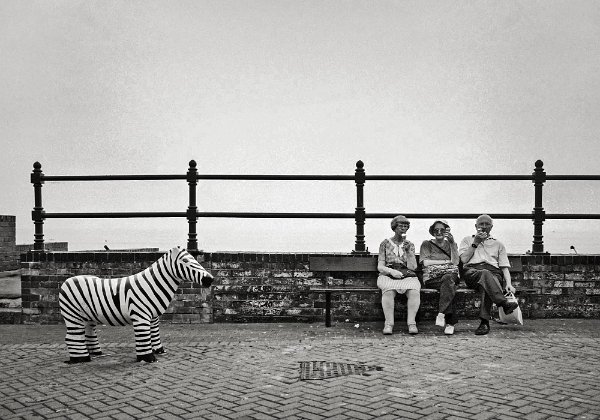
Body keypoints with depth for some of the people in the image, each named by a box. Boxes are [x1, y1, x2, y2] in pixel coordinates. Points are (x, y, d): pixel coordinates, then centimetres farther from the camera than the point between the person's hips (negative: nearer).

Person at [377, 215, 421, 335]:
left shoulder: (410, 245, 15)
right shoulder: (385, 243, 11)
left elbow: (413, 267, 3)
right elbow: (380, 267, 5)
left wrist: (408, 250, -6)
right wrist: (391, 271, -15)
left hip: (407, 276, 2)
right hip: (388, 276, -1)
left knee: (414, 292, -33)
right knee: (388, 291, -36)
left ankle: (411, 323, -29)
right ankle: (389, 324, -34)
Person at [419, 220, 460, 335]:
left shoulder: (451, 244, 19)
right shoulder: (426, 244, 14)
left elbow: (455, 262, 2)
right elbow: (425, 263, -2)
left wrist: (452, 243, -6)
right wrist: (446, 262, -3)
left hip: (451, 275, 2)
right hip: (432, 278, -1)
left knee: (448, 278, -37)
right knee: (449, 283, -35)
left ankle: (441, 314, -45)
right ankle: (450, 322, -42)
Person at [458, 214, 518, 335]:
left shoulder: (498, 244, 29)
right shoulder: (467, 240, 27)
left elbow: (504, 266, 17)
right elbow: (464, 259, 9)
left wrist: (508, 283, -2)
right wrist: (476, 243, 7)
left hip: (494, 273, 1)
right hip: (471, 271, -1)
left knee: (486, 283, -38)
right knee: (485, 274, -39)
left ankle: (485, 322, -47)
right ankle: (504, 303, -55)